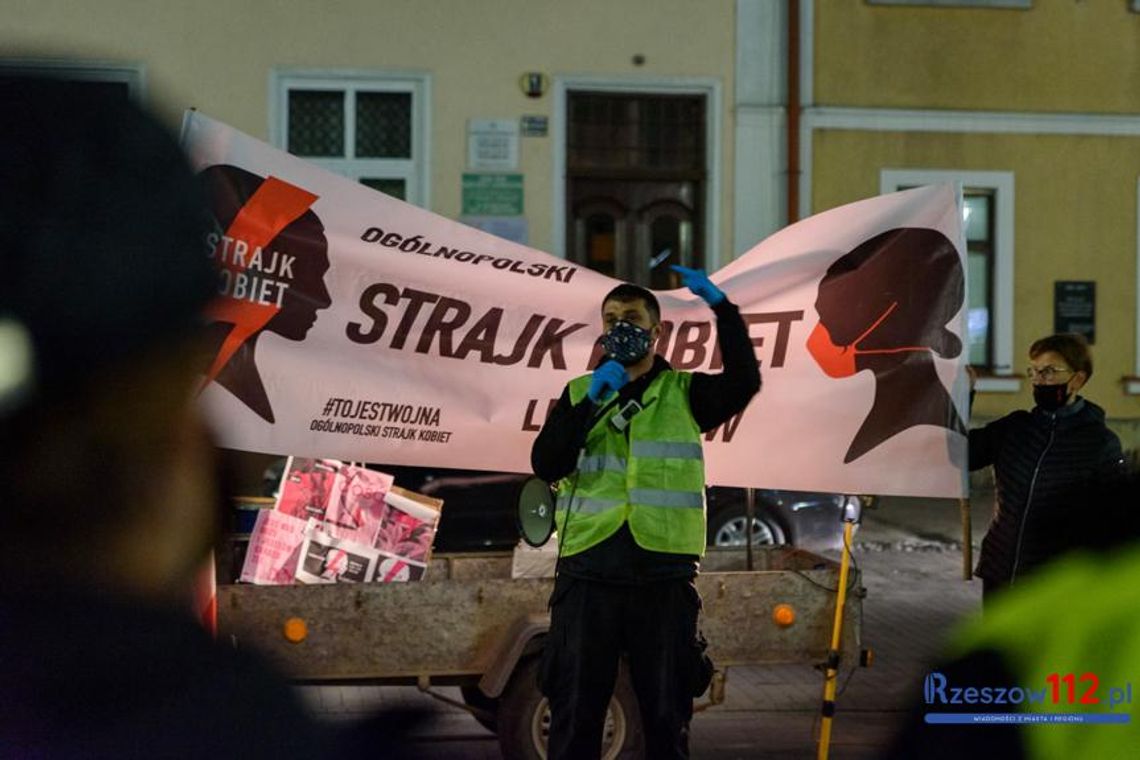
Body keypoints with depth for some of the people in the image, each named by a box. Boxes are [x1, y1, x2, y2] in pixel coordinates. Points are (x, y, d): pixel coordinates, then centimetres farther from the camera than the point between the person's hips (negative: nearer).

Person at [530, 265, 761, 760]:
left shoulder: (684, 393, 9)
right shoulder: (579, 393, 13)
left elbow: (743, 383, -11)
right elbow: (545, 465, -1)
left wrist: (721, 307, -18)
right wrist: (591, 403, -12)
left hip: (663, 577, -1)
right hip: (588, 575, 1)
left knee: (667, 718, 6)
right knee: (574, 718, 4)